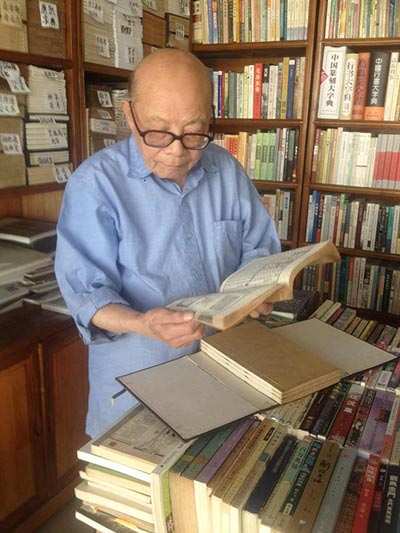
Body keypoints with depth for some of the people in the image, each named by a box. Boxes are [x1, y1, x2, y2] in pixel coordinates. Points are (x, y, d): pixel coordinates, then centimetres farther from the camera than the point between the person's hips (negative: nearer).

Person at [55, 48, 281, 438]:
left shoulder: (228, 171, -1)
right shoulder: (94, 183, -16)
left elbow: (258, 246, 7)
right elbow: (87, 293, -17)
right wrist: (142, 324, -36)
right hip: (137, 378, -4)